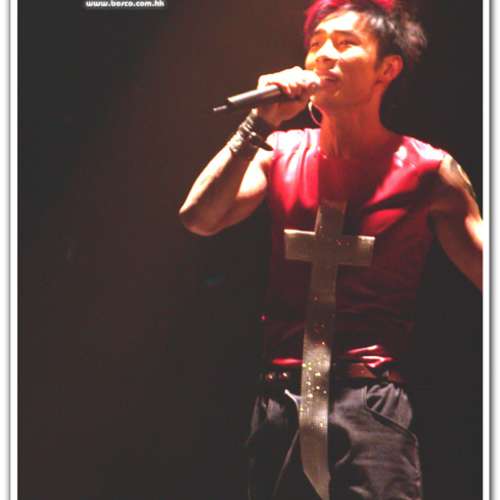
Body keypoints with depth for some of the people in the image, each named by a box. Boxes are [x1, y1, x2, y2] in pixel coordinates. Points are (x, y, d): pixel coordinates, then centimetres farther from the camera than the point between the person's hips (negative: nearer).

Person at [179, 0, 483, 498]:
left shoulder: (427, 171, -2)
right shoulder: (282, 154, 8)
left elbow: (489, 271, -1)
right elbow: (198, 218, -4)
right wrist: (263, 122, -8)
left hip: (370, 405, -3)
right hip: (279, 404, 4)